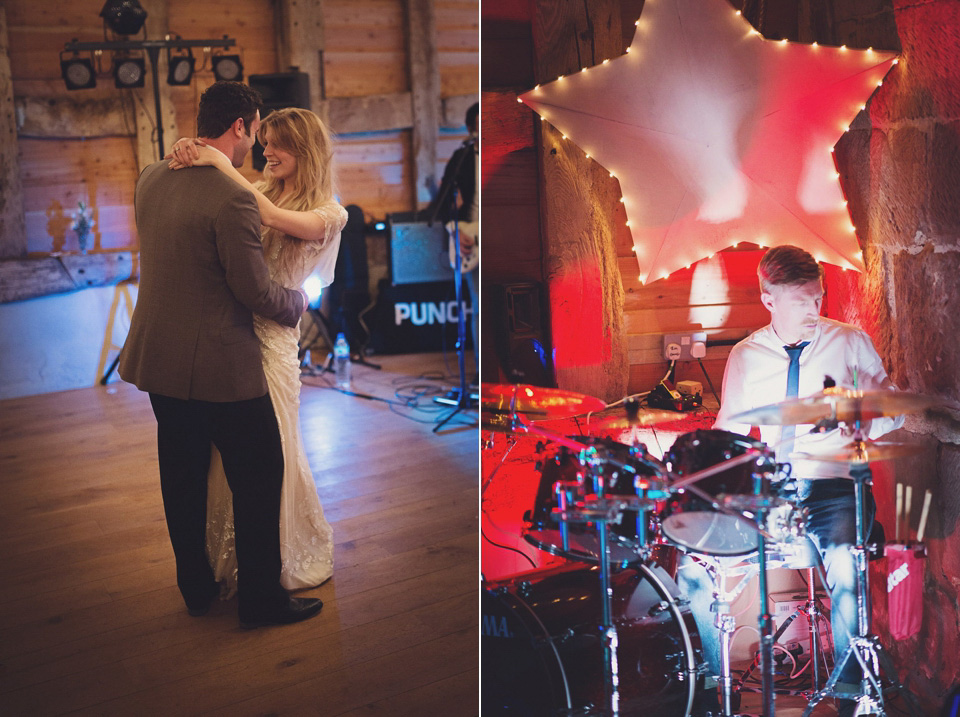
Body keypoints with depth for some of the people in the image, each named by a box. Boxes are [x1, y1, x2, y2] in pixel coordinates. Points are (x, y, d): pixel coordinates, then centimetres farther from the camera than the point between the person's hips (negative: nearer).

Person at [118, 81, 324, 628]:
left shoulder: (150, 179, 3)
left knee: (183, 479, 18)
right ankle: (261, 598, 18)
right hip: (220, 364, -8)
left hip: (157, 358, 8)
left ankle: (195, 588, 32)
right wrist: (300, 300, 2)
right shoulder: (234, 199, -22)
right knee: (258, 476, 8)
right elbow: (256, 292, -18)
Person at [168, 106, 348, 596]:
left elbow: (274, 217, -22)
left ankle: (281, 561, 28)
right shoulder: (254, 192, 10)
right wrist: (185, 158, -17)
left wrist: (219, 163, -20)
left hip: (271, 339, -4)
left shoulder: (329, 214, -3)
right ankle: (233, 560, 31)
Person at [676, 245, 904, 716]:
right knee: (694, 563, -15)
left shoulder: (850, 342, 5)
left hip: (833, 485, -2)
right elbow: (728, 432, 15)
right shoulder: (745, 357, 9)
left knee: (844, 565, -33)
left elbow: (894, 411, 6)